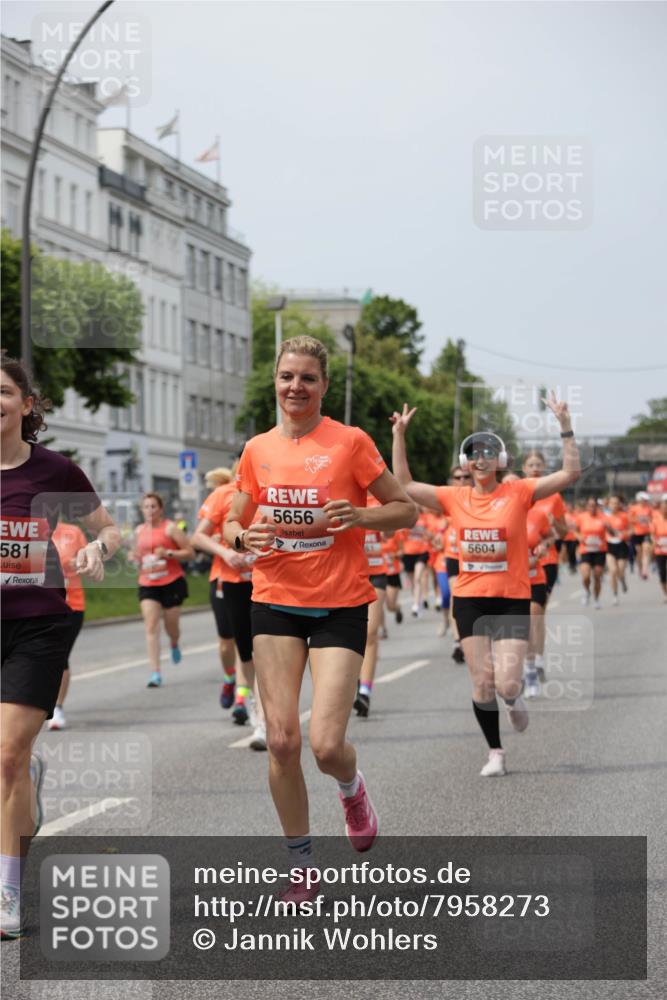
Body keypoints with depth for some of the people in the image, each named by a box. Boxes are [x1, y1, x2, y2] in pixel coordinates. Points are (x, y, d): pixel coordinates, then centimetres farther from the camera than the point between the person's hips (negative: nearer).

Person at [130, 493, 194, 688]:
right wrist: (134, 557, 2)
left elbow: (190, 553, -6)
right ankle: (155, 673, -13)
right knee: (151, 626, -11)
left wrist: (168, 553, -20)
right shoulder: (139, 531, 10)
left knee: (171, 625, 7)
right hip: (148, 584, 3)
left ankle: (174, 644, 46)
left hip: (172, 582, -3)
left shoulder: (170, 528, -5)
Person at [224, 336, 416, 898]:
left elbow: (405, 511, 1)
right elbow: (233, 523, 17)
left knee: (327, 745, -12)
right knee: (281, 740, -3)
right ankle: (302, 865, 14)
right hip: (275, 603, 3)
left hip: (340, 607, -3)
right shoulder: (257, 450, 7)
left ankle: (352, 788, 26)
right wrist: (243, 537, -6)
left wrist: (357, 516, -18)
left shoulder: (350, 441, -4)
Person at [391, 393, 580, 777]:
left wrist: (566, 427, -20)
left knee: (507, 684, -12)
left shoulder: (518, 493, -4)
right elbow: (404, 484, 6)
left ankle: (515, 696, 25)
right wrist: (399, 436, 0)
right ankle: (496, 753, 17)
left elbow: (570, 474, -12)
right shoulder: (455, 498, 3)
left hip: (512, 600, -2)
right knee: (482, 684, 2)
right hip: (470, 599, 2)